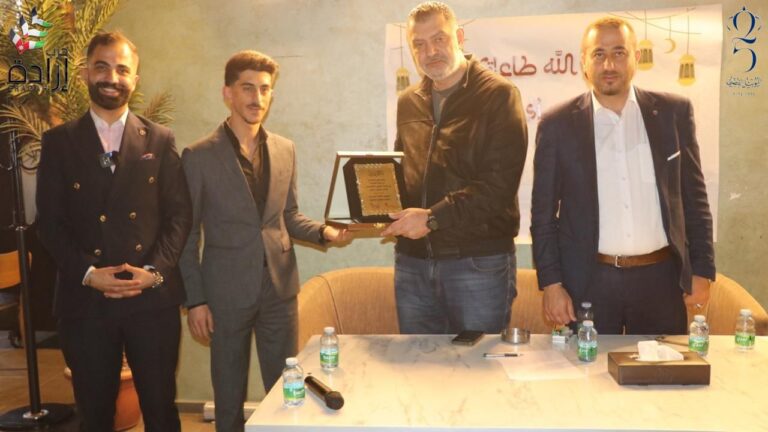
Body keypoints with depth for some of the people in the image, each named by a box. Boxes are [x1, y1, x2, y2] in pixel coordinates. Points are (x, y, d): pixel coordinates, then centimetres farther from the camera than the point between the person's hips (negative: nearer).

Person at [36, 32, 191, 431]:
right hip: (84, 300, 0)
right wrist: (87, 273, -12)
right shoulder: (58, 142, 5)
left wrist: (153, 271, -11)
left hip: (153, 299, 0)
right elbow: (50, 221, 1)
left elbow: (180, 214, 2)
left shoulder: (159, 140, 6)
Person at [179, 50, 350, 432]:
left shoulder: (285, 150, 6)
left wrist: (324, 231, -6)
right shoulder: (199, 156, -5)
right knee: (229, 396, 11)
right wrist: (194, 300, -6)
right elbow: (187, 234, -3)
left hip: (280, 286, 3)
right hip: (227, 290, -3)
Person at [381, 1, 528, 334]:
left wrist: (432, 218, -18)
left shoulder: (498, 95, -6)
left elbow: (500, 184, -15)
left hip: (479, 261, -5)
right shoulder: (408, 103, 12)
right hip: (412, 262, 5)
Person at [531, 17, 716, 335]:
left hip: (661, 277, 2)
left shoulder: (673, 113, 3)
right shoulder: (558, 125, -2)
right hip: (589, 282, -1)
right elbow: (543, 213, 0)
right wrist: (551, 284, -5)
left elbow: (694, 197, 7)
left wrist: (702, 271, 4)